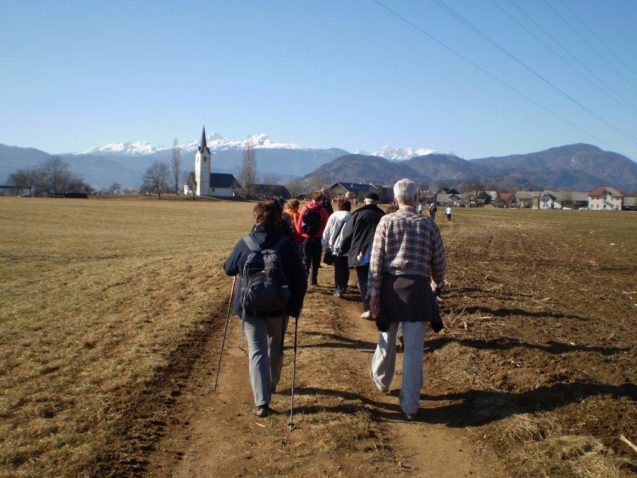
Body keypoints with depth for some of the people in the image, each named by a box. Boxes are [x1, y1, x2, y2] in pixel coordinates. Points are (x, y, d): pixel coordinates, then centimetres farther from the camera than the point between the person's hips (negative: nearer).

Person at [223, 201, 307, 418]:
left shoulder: (244, 243, -6)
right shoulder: (285, 244, -9)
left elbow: (228, 269, 9)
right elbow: (300, 276, -7)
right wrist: (298, 302, 7)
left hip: (250, 306, 0)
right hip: (279, 306, 1)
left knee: (257, 351, 3)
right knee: (275, 347, 22)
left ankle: (261, 402, -6)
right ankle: (271, 386, 39)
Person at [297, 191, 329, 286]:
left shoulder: (305, 209, -3)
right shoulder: (322, 211, -8)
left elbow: (299, 224, 0)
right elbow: (325, 225, -7)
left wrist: (301, 233, 16)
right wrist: (322, 235, 10)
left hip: (306, 238, 1)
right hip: (317, 238, -1)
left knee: (306, 260, 10)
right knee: (315, 260, 10)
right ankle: (314, 280, 11)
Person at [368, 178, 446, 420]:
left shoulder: (386, 221, -1)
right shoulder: (428, 223, 2)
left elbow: (376, 259, -5)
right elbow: (438, 259, 7)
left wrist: (374, 291, -3)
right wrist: (439, 280, 26)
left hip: (390, 285, 1)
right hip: (418, 287, -1)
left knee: (387, 337, 21)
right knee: (414, 347, 2)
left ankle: (381, 380, 44)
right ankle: (410, 405, 5)